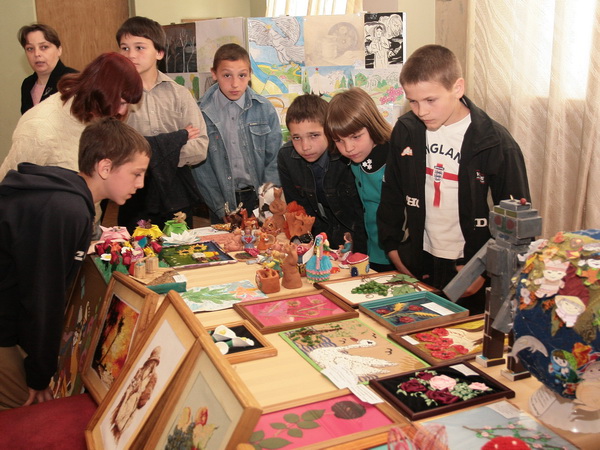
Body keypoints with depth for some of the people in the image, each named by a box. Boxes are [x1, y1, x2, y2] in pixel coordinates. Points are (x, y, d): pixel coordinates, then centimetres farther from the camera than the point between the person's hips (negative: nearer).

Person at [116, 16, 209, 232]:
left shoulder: (179, 94, 2)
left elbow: (200, 147, -4)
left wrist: (156, 155, -15)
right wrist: (177, 139, -14)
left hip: (177, 197, 1)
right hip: (134, 198, -1)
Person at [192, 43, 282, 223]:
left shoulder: (264, 109, -2)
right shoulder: (201, 113, -5)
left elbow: (274, 159, 0)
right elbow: (200, 167, -4)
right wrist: (222, 209, -8)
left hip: (258, 196, 1)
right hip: (223, 200, 0)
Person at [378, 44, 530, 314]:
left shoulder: (495, 143, -15)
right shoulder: (406, 130, -3)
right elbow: (391, 194, 8)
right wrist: (392, 247, 6)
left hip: (471, 269, -3)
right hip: (418, 264, 4)